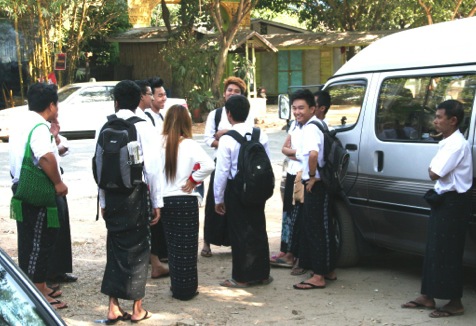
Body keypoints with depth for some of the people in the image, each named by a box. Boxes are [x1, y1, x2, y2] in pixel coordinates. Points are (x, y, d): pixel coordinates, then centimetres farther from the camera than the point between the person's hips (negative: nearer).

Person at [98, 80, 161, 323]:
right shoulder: (144, 128, -8)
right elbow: (152, 167, -10)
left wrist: (103, 202, 12)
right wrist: (156, 203, -1)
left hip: (111, 196, 3)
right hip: (136, 194, -3)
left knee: (115, 247, 14)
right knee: (137, 248, 9)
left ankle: (113, 307, 17)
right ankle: (137, 309, 17)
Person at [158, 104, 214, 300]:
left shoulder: (158, 143, -5)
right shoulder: (189, 144, -12)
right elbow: (208, 165, -24)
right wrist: (193, 180, -9)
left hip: (165, 200, 3)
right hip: (186, 201, -3)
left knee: (172, 245, 15)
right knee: (187, 247, 6)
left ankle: (176, 287, 21)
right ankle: (186, 289, 10)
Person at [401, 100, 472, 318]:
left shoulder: (457, 144, -19)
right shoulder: (447, 142, 14)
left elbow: (434, 174, -21)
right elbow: (436, 172, 16)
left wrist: (432, 168, -2)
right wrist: (435, 169, -3)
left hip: (453, 203, -10)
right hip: (444, 200, 10)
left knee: (448, 253, -4)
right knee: (434, 251, 14)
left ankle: (455, 303, 5)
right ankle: (427, 297, 22)